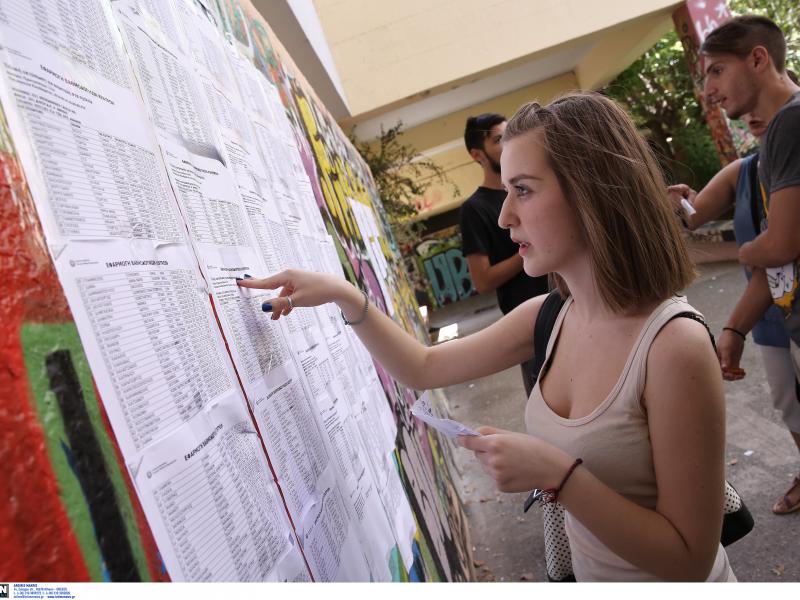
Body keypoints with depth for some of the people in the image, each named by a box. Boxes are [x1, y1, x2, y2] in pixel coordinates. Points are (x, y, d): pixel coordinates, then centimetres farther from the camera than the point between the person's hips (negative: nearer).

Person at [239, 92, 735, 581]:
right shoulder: (547, 317, -8)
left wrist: (556, 474, -32)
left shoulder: (675, 345, -28)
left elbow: (690, 561, -23)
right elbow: (423, 368, 2)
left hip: (664, 578, -5)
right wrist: (345, 295, -9)